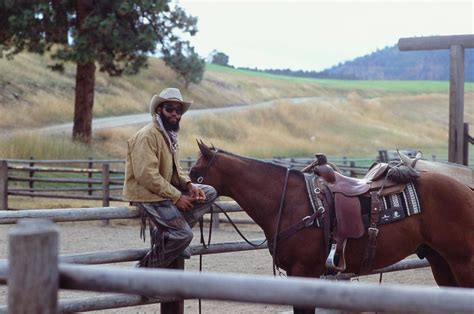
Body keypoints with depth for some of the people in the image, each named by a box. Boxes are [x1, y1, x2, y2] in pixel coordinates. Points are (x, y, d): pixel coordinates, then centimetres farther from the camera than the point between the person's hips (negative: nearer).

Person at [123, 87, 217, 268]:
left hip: (165, 191, 10)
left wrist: (189, 185, 0)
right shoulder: (148, 135, -16)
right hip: (146, 195, -10)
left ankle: (167, 233, -2)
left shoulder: (169, 135, 16)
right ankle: (144, 270, -5)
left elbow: (174, 171, 22)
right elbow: (147, 175, -24)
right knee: (184, 234, -19)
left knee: (209, 193, 3)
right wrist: (176, 197, -20)